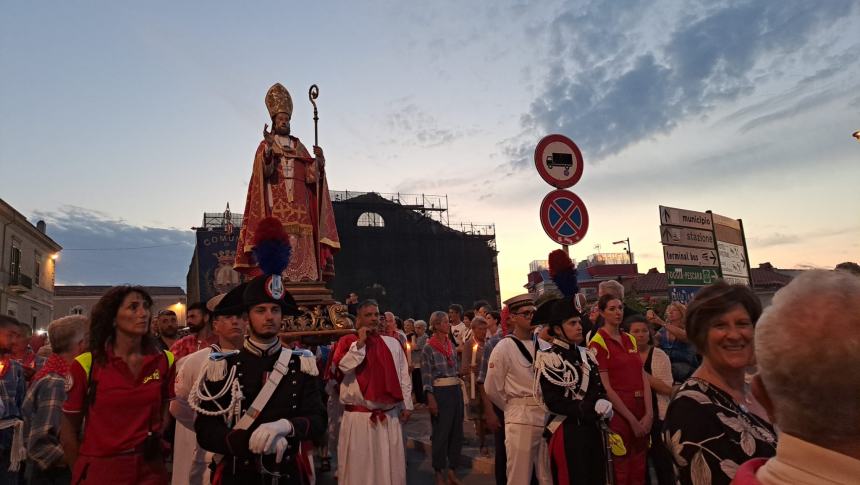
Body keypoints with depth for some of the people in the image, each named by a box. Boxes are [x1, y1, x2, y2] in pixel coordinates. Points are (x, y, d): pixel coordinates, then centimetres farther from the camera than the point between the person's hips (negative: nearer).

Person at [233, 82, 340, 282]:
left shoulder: (299, 146, 20)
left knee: (301, 246, -4)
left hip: (299, 204, 4)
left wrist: (318, 161, -11)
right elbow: (265, 171, -10)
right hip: (276, 203, -3)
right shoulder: (265, 145, 10)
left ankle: (304, 279, -3)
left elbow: (311, 175, 8)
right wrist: (269, 147, -24)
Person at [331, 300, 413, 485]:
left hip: (390, 415, 3)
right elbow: (343, 367, -19)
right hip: (358, 416, -3)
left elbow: (403, 376, 9)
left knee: (390, 465, 13)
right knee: (360, 465, 7)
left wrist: (406, 405, 6)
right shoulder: (348, 341, -1)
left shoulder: (392, 343, 7)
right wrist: (360, 343, -18)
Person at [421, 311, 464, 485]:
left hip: (456, 390, 6)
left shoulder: (451, 345, 10)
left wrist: (459, 388, 13)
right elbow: (426, 376, -11)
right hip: (440, 392, -6)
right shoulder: (428, 348, -9)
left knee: (457, 431, 10)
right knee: (441, 433, 3)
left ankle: (452, 470, 23)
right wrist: (431, 399, -17)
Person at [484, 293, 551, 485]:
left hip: (546, 417, 5)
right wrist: (515, 408, 3)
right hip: (521, 419, -5)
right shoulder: (504, 347, -11)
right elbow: (492, 388, -6)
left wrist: (546, 409, 4)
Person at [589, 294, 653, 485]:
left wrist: (648, 414, -5)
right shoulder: (598, 342, -9)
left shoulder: (630, 339, 11)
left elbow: (644, 377, 6)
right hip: (617, 411, -6)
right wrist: (632, 419, -11)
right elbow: (606, 387, -12)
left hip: (640, 411, 6)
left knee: (639, 470, 13)